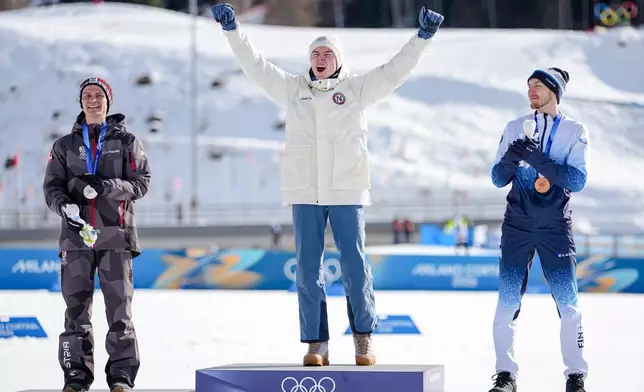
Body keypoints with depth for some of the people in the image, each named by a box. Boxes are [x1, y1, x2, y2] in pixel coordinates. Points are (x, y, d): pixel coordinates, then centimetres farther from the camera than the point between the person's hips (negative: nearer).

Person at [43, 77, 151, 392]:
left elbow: (141, 182, 1)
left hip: (116, 235, -1)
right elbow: (52, 186, 9)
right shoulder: (65, 145, 14)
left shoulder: (126, 141, 9)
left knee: (119, 307, -5)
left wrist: (107, 187, -16)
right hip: (76, 236, 1)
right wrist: (64, 206, -13)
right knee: (76, 307, -2)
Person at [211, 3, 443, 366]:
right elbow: (256, 66, 12)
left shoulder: (357, 89, 4)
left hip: (347, 190, -2)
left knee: (355, 265, -1)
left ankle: (364, 337, 12)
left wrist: (423, 37, -8)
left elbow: (395, 71, 0)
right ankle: (316, 344, 6)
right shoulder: (293, 89, 10)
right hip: (305, 192, 2)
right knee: (308, 269, 1)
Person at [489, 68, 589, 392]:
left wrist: (538, 159, -23)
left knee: (568, 303, -4)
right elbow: (498, 179, 5)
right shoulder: (515, 128, 6)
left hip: (556, 228, -2)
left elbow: (577, 180, -11)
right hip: (518, 227, 2)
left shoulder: (575, 131, -1)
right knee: (508, 301, -4)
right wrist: (510, 159, -17)